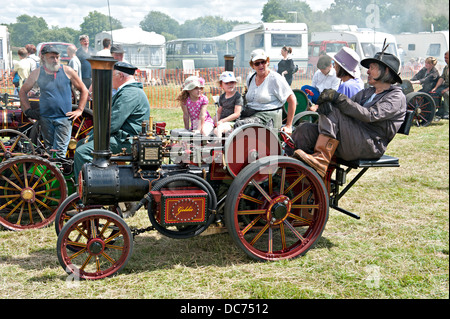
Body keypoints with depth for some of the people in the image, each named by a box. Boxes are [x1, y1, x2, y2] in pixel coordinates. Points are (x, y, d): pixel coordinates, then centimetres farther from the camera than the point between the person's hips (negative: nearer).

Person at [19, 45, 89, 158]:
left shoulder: (67, 71, 0)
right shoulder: (37, 73, 3)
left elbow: (84, 91, 8)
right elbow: (23, 92, 17)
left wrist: (79, 110, 3)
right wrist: (28, 110, 8)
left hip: (64, 119, -2)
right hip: (45, 118, 2)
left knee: (59, 152, -9)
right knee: (48, 150, 11)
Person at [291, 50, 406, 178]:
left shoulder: (397, 97, -1)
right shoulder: (366, 92, 26)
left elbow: (370, 115, -17)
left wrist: (338, 97, -20)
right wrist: (326, 101, -15)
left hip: (371, 147, -7)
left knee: (333, 111, -24)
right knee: (304, 129, -10)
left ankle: (320, 160, -32)